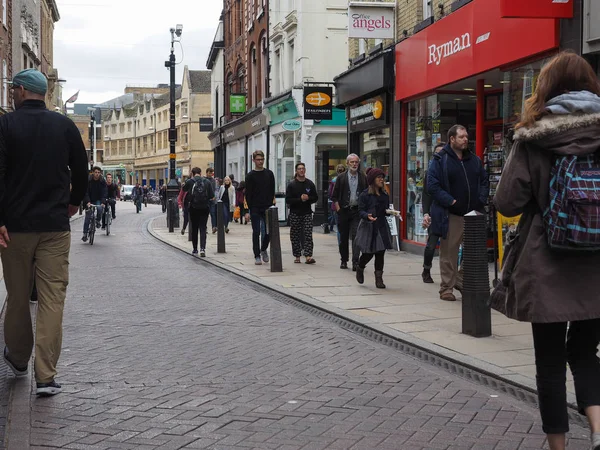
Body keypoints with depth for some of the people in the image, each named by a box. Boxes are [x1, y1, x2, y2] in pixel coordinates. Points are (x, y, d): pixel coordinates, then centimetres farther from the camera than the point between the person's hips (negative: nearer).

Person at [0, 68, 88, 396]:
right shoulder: (65, 125, 5)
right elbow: (81, 170, 10)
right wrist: (74, 202, 27)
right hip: (56, 226, 1)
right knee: (52, 299, -1)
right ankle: (46, 376, -5)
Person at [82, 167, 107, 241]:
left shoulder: (102, 182, -7)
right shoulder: (88, 181, -11)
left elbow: (104, 193, -13)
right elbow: (86, 192, -18)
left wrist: (103, 202, -29)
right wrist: (88, 202, -33)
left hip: (98, 200, 0)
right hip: (89, 201, 0)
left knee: (100, 208, -32)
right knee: (87, 217, -5)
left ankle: (98, 221, -4)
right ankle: (85, 234, 2)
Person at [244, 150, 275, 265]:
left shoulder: (269, 174, 9)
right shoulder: (250, 176, 0)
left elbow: (272, 191, 11)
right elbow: (248, 194, -2)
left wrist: (272, 203, 0)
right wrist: (248, 211, -8)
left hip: (268, 208, 2)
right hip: (255, 209, -2)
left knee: (268, 232, 3)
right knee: (256, 233, -1)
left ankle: (263, 249, 27)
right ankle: (257, 256, 5)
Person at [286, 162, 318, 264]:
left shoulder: (310, 184, 8)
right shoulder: (291, 185, 1)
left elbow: (315, 198, 10)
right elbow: (288, 200, -6)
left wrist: (308, 198, -10)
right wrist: (300, 199, -16)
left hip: (307, 213, 1)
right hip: (295, 214, -1)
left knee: (308, 235, -10)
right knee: (295, 236, 3)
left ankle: (308, 256, -15)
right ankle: (297, 256, 12)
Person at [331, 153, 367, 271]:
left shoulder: (363, 178, 5)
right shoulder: (341, 177, 3)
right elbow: (334, 196, 5)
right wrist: (338, 209, -4)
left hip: (357, 211, -1)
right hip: (344, 211, 1)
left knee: (356, 236, -10)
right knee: (343, 237, 8)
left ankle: (355, 262, -12)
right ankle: (344, 260, 20)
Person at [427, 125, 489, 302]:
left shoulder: (474, 160, 13)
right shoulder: (440, 160, -4)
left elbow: (484, 181, 20)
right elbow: (432, 185, -10)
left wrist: (481, 200, 4)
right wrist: (450, 201, -17)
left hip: (472, 214, 5)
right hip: (450, 215, -5)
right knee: (449, 252, 0)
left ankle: (462, 281, 21)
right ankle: (446, 287, 9)